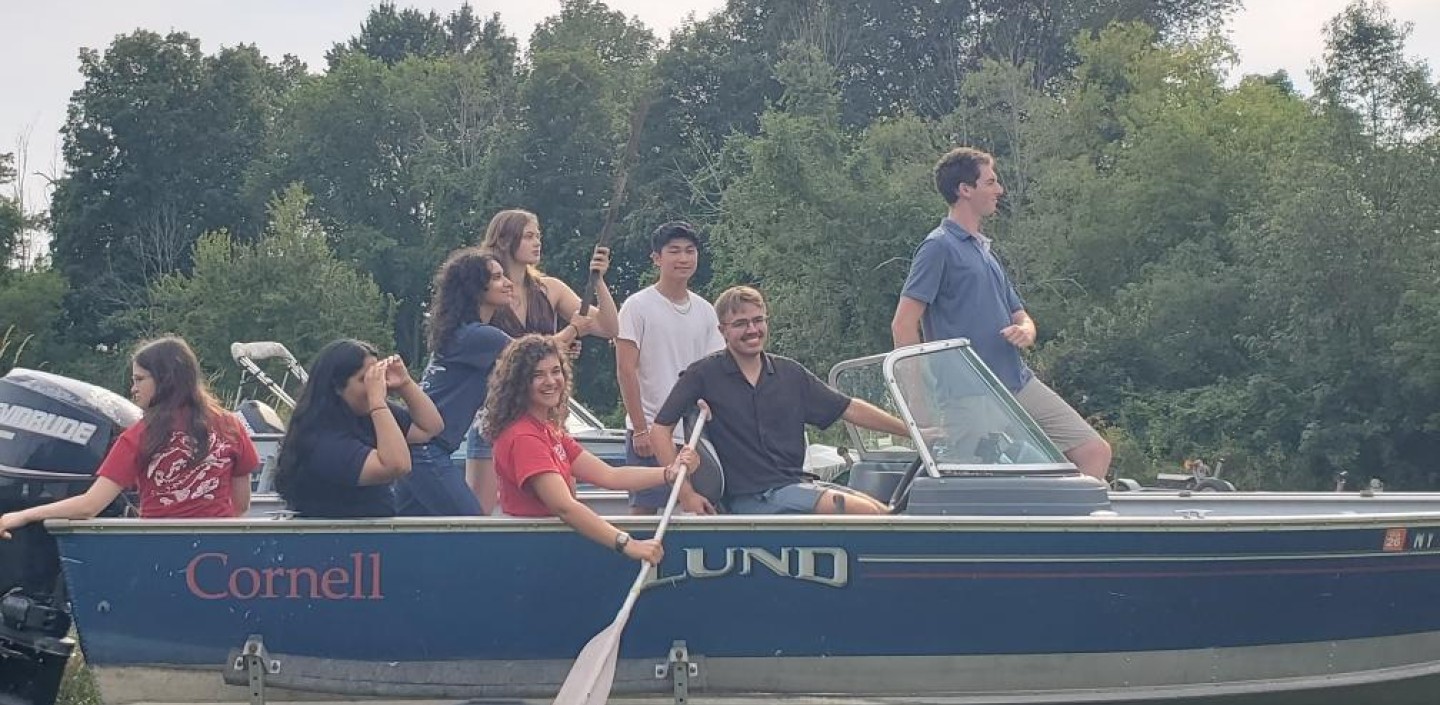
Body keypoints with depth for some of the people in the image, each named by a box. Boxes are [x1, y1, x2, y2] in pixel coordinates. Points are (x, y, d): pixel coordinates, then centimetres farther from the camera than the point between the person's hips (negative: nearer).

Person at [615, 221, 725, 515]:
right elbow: (625, 370, -7)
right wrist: (641, 429, -11)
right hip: (651, 430, -5)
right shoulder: (638, 306, -3)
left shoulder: (705, 311, 12)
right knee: (644, 511, -5)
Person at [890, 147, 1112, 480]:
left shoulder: (984, 249, 21)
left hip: (1022, 386, 8)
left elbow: (1021, 316, 26)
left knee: (1096, 452, 1)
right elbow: (903, 325, -14)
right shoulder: (939, 247, -7)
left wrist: (1025, 330, 0)